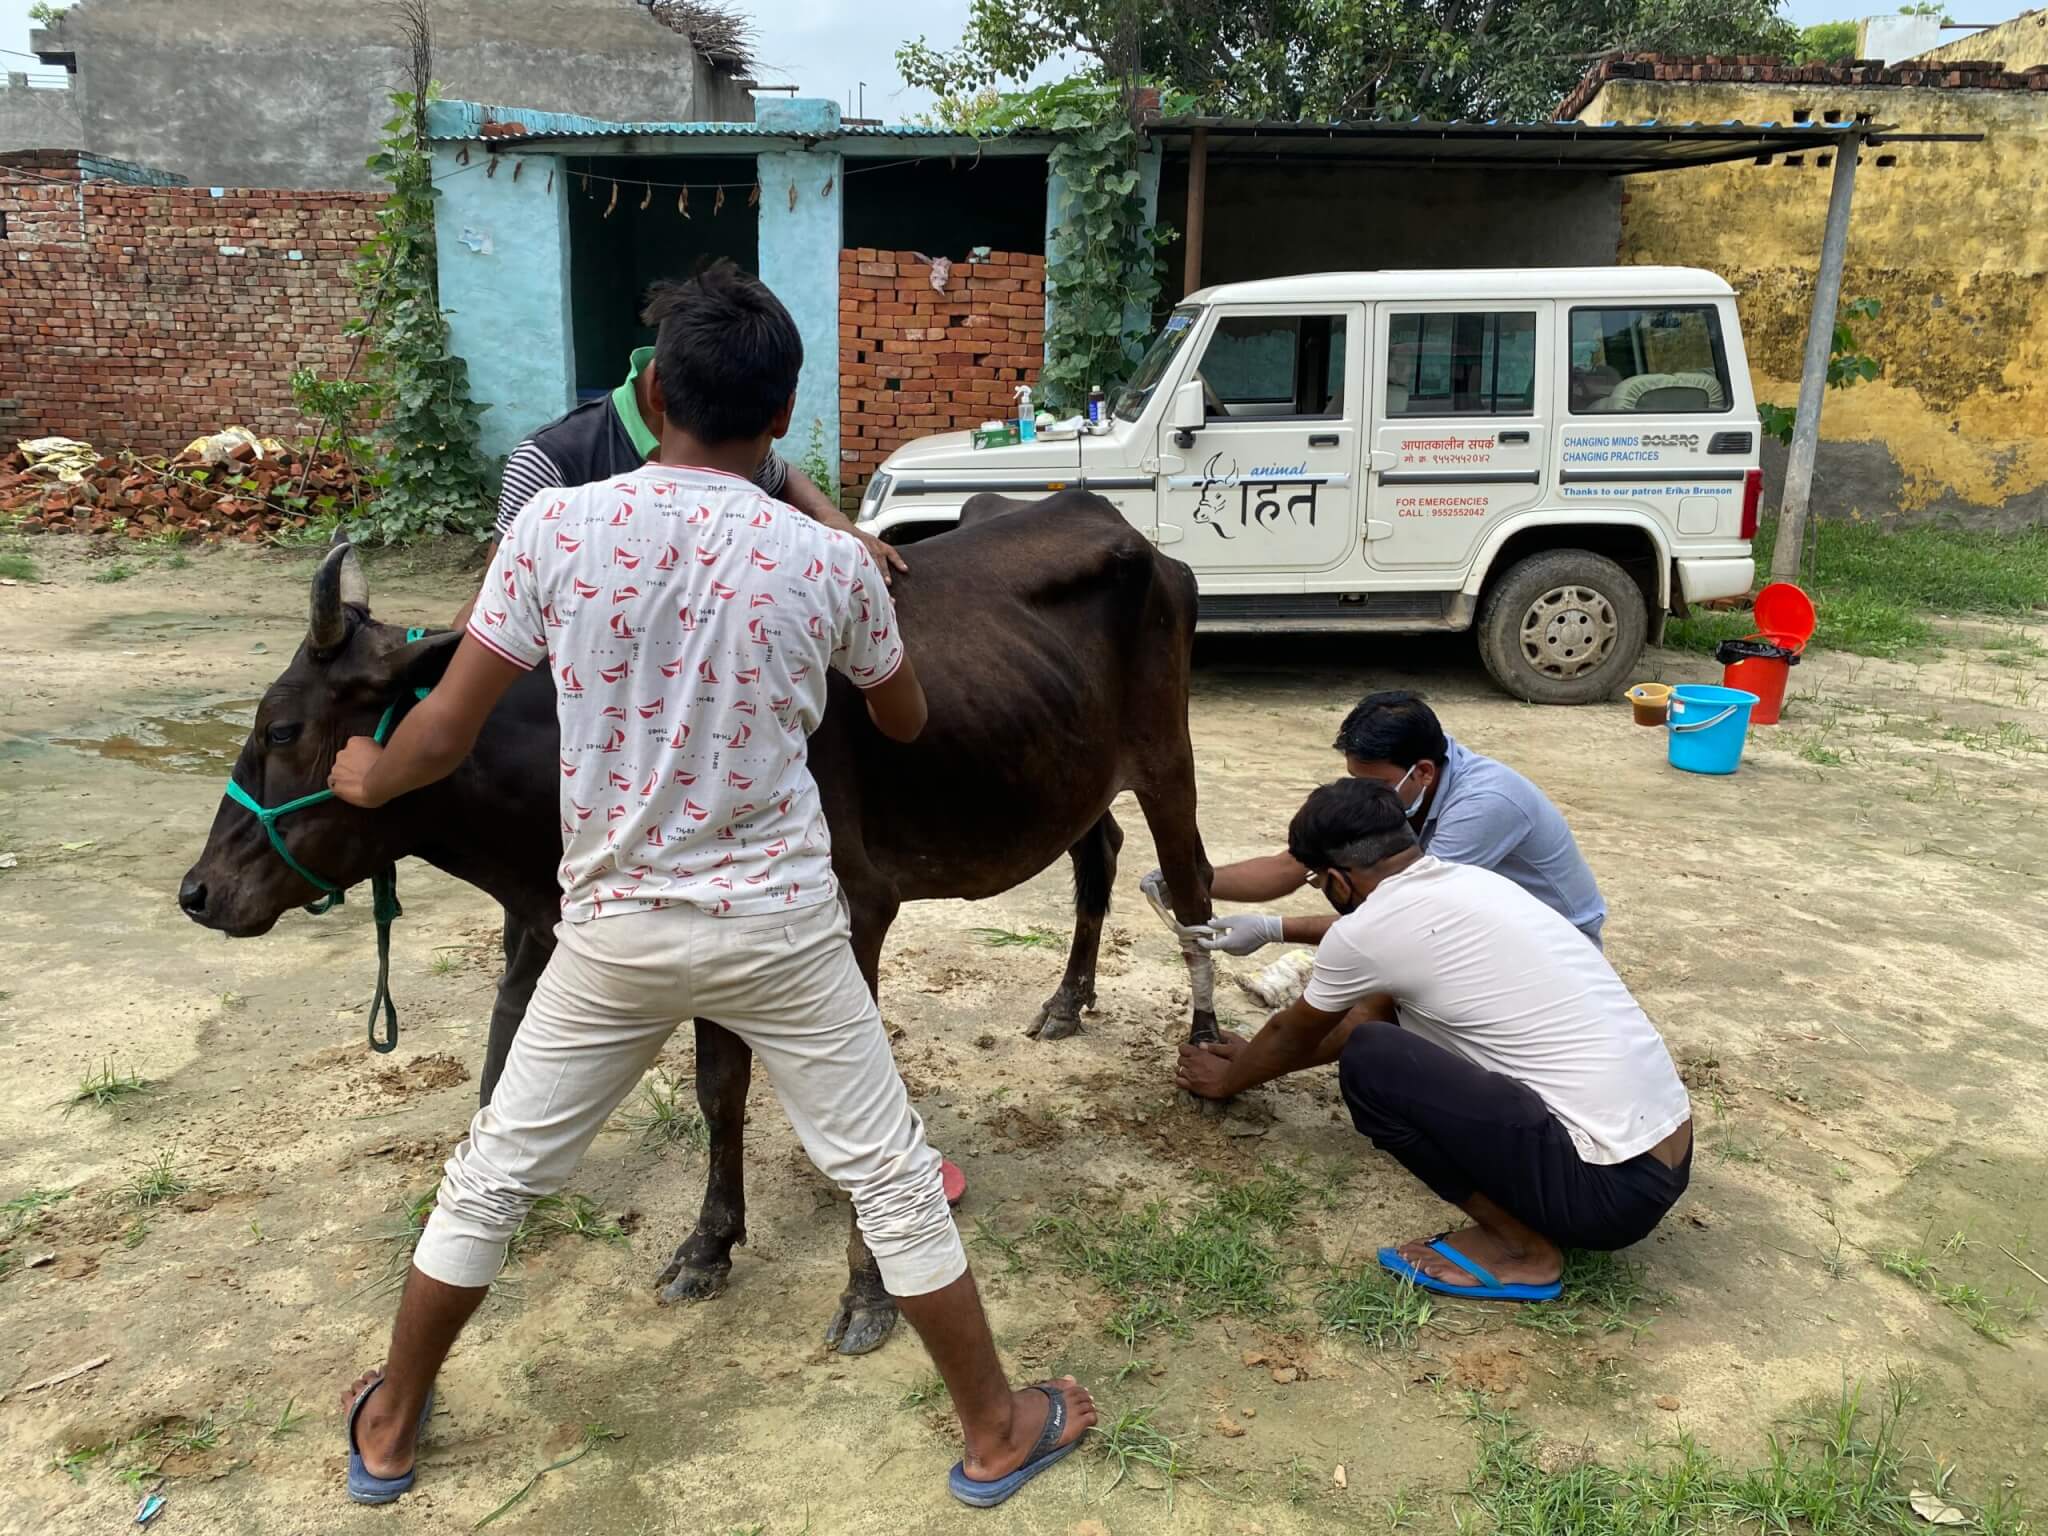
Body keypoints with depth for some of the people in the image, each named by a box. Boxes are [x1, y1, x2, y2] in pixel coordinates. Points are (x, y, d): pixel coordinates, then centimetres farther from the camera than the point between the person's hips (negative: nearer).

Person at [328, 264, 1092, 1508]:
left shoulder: (556, 527, -10)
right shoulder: (830, 562, -8)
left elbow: (445, 733, -6)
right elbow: (906, 724, 10)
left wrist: (365, 778, 17)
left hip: (615, 929, 1)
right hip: (780, 927, 0)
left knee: (493, 1177, 21)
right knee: (891, 1177, 14)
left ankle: (390, 1427, 39)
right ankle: (996, 1430, 28)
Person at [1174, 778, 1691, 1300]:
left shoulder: (1367, 928, -11)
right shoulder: (1470, 883, 13)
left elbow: (1295, 1035, 11)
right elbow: (1380, 1016, 28)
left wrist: (1230, 1078, 32)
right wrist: (1259, 1058, 40)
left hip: (1611, 1185, -9)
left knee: (1371, 1062, -10)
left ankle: (1524, 1248, 1)